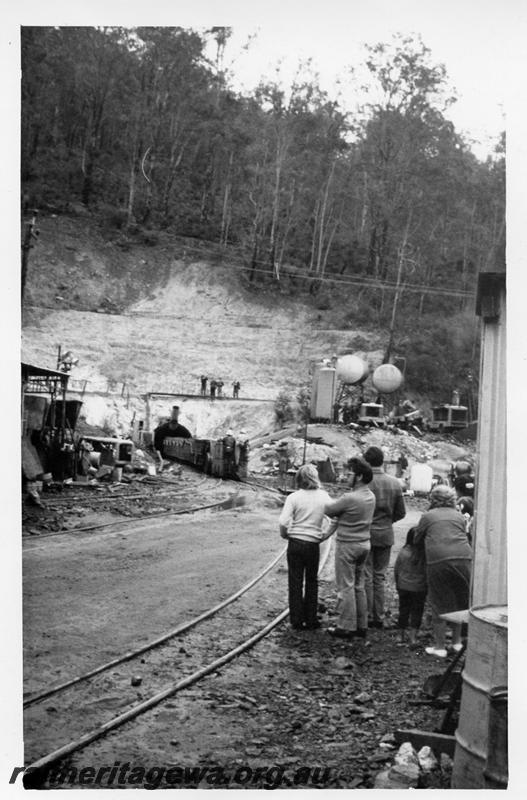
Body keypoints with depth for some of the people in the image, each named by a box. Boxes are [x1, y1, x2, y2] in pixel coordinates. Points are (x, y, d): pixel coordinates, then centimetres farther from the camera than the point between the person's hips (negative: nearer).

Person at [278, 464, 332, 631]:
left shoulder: (294, 497, -8)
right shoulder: (323, 496, -2)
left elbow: (283, 522, -16)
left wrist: (285, 535, 3)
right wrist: (325, 535, 8)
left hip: (295, 543, -1)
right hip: (313, 544, 1)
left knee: (295, 582, 9)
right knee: (312, 582, 15)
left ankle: (297, 621, 13)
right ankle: (310, 620, 20)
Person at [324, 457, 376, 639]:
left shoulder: (350, 498, -23)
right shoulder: (370, 496, 3)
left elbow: (328, 510, -10)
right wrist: (331, 530, 11)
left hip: (348, 545, -8)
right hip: (364, 543, 8)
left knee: (346, 587, 2)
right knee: (359, 586, 16)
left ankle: (346, 627, 8)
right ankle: (361, 625, 22)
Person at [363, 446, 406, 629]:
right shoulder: (395, 483, 0)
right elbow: (401, 513, 5)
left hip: (365, 534, -4)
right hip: (386, 535, 4)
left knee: (366, 577, 5)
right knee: (380, 577, 13)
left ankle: (367, 617, 8)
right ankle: (379, 617, 18)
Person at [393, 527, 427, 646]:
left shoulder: (403, 552, -10)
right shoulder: (425, 554, -18)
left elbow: (396, 569, -1)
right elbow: (426, 572, -11)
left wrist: (397, 584, 14)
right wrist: (427, 586, 4)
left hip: (403, 587, 2)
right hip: (419, 588, -2)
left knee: (403, 610, 15)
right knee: (417, 611, 8)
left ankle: (402, 635, 25)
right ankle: (412, 635, 0)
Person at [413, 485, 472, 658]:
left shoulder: (428, 516, 11)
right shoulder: (459, 515, 18)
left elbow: (416, 540, 17)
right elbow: (464, 536, 19)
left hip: (439, 561, -3)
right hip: (464, 558, 3)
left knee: (439, 604, 7)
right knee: (460, 602, 19)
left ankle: (439, 647, 12)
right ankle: (457, 641, 29)